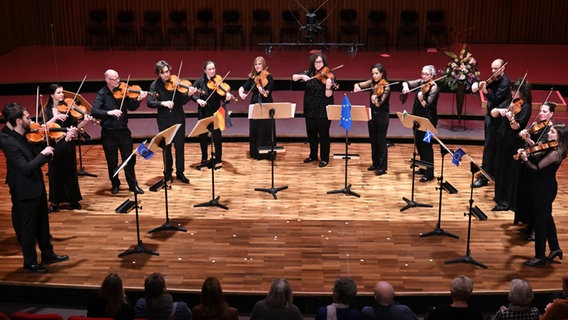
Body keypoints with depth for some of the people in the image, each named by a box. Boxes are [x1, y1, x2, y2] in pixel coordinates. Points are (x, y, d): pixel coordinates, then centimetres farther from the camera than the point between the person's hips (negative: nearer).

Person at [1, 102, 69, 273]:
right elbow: (26, 168, -30)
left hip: (37, 188, 9)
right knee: (27, 229, 7)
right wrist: (43, 154, -23)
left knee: (42, 224, 21)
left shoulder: (25, 137, 3)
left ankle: (48, 254, 36)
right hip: (25, 193, -9)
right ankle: (30, 262, 23)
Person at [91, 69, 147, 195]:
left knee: (129, 159, 7)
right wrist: (109, 112, -33)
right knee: (112, 162, 10)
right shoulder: (102, 94, -8)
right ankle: (115, 184, 29)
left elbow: (131, 107, 0)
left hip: (123, 131, 2)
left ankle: (133, 185, 19)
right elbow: (94, 112, -19)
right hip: (108, 133, -2)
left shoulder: (122, 91, 0)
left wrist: (138, 100, -18)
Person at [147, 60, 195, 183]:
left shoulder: (175, 82, -6)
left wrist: (189, 94, -28)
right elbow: (150, 103, -14)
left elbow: (182, 101, -9)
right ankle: (168, 172, 25)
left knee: (179, 145, 2)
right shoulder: (155, 85, -5)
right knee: (166, 146, 10)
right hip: (164, 120, 0)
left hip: (178, 118, 0)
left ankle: (180, 173, 14)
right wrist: (163, 103, -29)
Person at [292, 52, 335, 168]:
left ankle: (324, 158, 13)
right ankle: (313, 155, 31)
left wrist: (328, 86, -34)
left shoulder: (329, 76, -8)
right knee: (311, 133, 14)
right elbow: (294, 77, -1)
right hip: (310, 109, 5)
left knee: (323, 134, 1)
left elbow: (328, 95, -15)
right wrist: (302, 76, -19)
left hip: (323, 110, -4)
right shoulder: (309, 72, 4)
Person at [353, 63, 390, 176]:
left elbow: (379, 103, -23)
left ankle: (382, 167, 4)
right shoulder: (372, 83, 3)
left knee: (381, 141, -3)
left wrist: (375, 100, -45)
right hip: (372, 114, 6)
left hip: (382, 116, -6)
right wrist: (356, 86, -20)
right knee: (373, 140, 13)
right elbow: (358, 84, 3)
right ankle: (375, 163, 26)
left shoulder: (385, 86, -14)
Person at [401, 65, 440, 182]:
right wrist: (405, 87, -10)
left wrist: (421, 98, -39)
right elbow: (406, 83, 13)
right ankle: (423, 167, 30)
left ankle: (429, 173, -2)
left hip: (428, 120, -8)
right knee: (418, 143, 15)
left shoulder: (434, 88, -14)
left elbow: (427, 105, -19)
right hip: (418, 117, 8)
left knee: (426, 145, -8)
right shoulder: (420, 82, 6)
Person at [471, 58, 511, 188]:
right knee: (492, 146, 18)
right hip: (491, 114, 9)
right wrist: (478, 85, -11)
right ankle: (493, 172, 30)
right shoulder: (493, 79, 9)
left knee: (488, 147, -8)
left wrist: (485, 91, -34)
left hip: (496, 117, -9)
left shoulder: (504, 82, -16)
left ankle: (484, 177, -5)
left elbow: (496, 99, -23)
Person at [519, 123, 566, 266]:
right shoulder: (552, 148, 5)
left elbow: (537, 167, -25)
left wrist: (525, 160, -36)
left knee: (539, 220, -1)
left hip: (545, 188, -10)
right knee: (546, 218, 22)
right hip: (545, 185, 10)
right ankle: (555, 248, 35)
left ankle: (540, 256, 9)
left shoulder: (555, 153, -23)